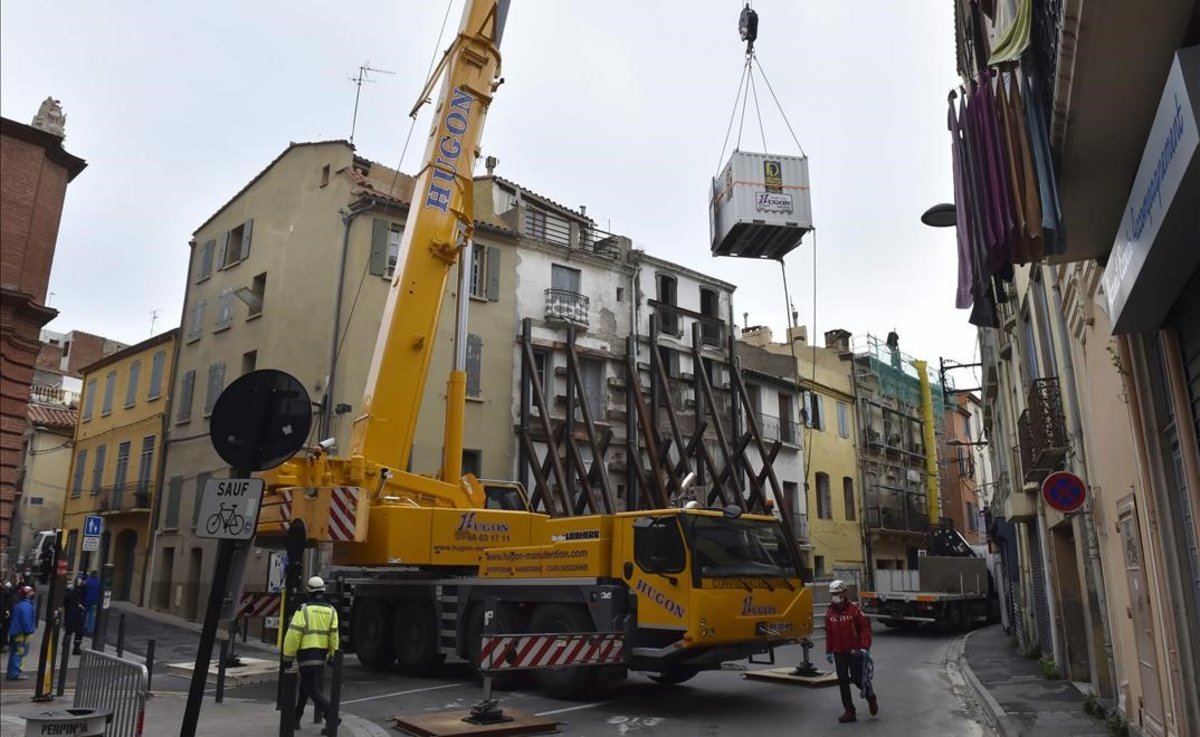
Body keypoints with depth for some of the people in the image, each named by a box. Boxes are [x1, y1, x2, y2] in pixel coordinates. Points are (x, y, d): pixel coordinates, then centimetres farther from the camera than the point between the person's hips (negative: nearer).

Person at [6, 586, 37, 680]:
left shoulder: (19, 605, 13)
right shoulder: (26, 606, -18)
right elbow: (26, 620, -23)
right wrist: (29, 630, -14)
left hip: (14, 632, 10)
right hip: (22, 633, -10)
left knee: (14, 652, 15)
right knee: (19, 653, -6)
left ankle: (12, 673, 23)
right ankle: (15, 673, -6)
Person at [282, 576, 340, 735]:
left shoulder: (304, 610, -12)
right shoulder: (331, 611, 3)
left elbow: (293, 635, -14)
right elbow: (334, 635, 2)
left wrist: (288, 657, -6)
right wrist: (333, 655, 11)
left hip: (306, 653, -6)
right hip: (321, 654, 6)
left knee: (313, 690, -4)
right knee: (305, 686, 21)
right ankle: (296, 718, 31)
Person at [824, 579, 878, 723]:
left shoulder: (854, 609, -11)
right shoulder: (830, 612, 4)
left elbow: (865, 627, -10)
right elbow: (828, 633, 10)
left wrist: (865, 647, -15)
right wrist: (829, 651, 11)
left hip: (855, 651, -5)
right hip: (839, 652, 5)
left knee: (857, 678, -2)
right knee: (842, 681, 4)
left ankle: (871, 698, 30)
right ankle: (850, 712, 13)